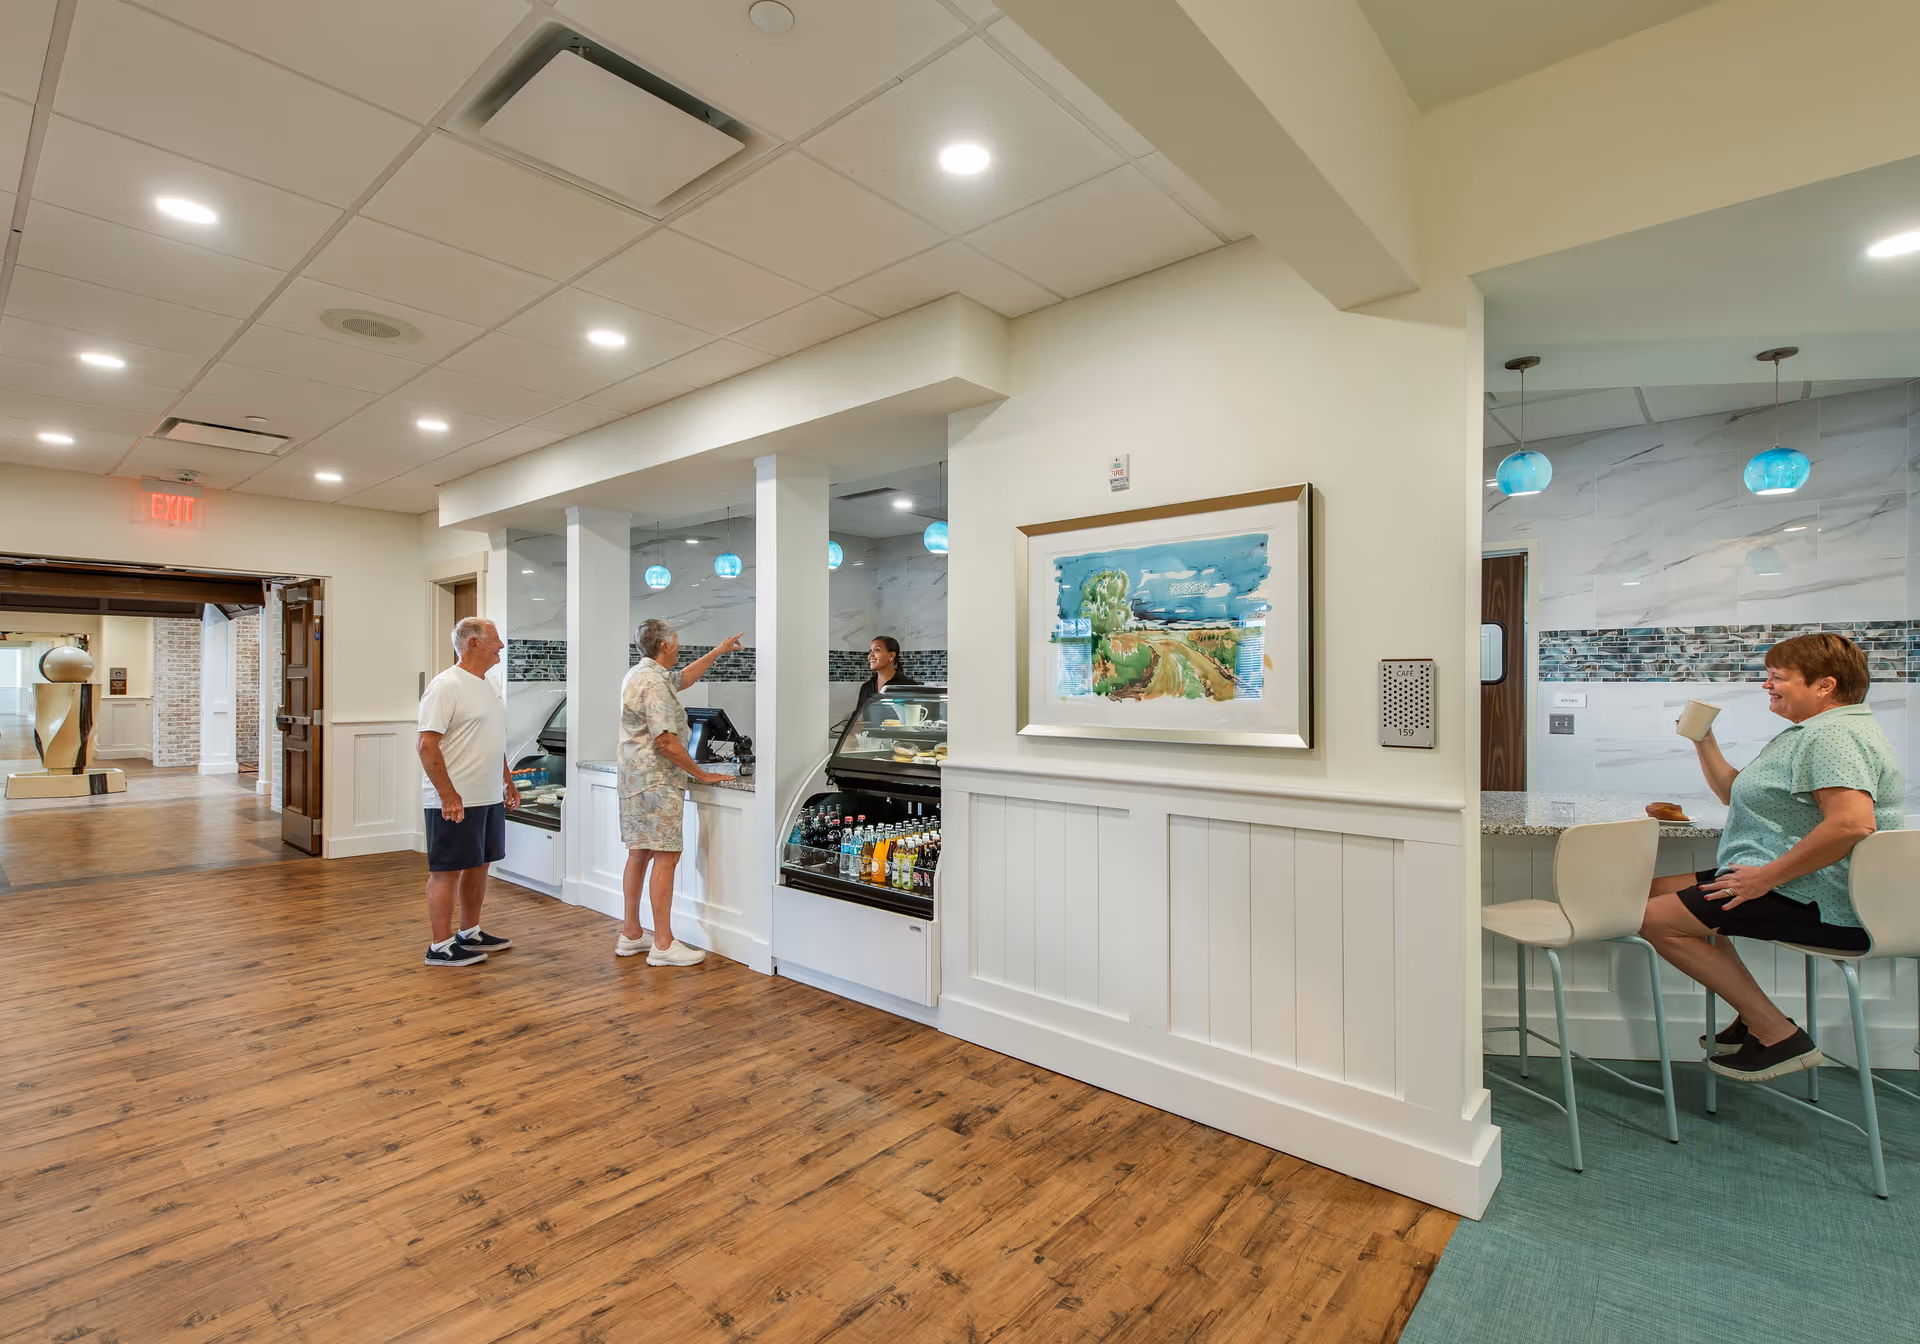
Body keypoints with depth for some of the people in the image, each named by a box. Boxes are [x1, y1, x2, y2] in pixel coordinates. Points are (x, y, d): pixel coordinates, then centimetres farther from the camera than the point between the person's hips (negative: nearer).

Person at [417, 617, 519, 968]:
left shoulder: (488, 686, 15)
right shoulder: (446, 686, -15)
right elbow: (428, 745, -20)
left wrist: (507, 780, 21)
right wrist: (449, 796, -23)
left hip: (489, 798, 9)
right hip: (455, 802, -9)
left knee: (479, 865, 16)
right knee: (447, 871, 0)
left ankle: (470, 934, 28)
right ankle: (440, 946, 9)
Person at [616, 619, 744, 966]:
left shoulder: (640, 674, 14)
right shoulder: (654, 683, -18)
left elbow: (684, 679, 31)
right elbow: (666, 742, -22)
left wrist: (718, 651, 33)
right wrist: (701, 775, -12)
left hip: (636, 779, 11)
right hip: (657, 782, -11)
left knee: (639, 855, 14)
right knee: (666, 857, -7)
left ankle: (631, 935, 21)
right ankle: (663, 944, -3)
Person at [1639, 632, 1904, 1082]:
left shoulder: (1834, 733, -16)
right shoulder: (1809, 732, 20)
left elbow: (1852, 823, -31)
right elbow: (1734, 793, 27)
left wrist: (1767, 877, -27)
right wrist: (1703, 741, 15)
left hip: (1824, 906, -12)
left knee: (1657, 918, -19)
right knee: (1656, 889, 13)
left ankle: (1778, 1035, -9)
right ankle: (1754, 1016, 12)